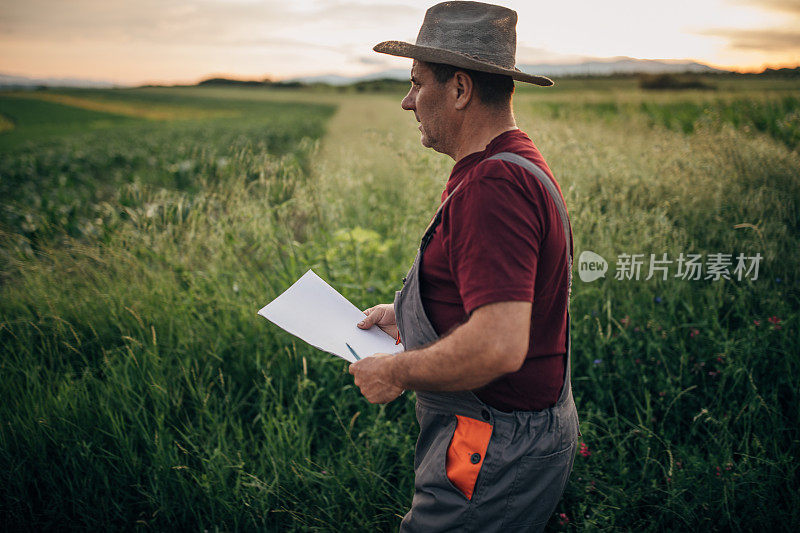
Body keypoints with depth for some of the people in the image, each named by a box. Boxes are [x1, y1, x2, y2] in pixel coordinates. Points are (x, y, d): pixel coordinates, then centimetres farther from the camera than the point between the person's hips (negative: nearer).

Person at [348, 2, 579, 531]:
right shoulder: (515, 165, 10)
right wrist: (407, 315, 14)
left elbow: (499, 346, -32)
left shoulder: (494, 185, -25)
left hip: (496, 456, -10)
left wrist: (396, 371, -17)